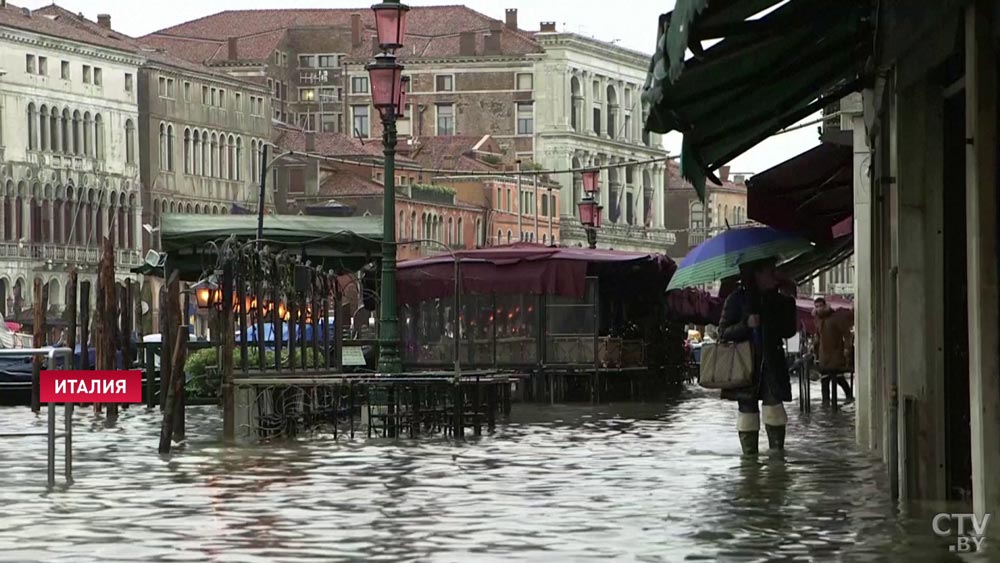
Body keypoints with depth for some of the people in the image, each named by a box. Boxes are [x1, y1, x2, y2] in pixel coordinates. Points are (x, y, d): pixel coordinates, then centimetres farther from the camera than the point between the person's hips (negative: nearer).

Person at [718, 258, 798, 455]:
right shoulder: (736, 299, -2)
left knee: (774, 406, -11)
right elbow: (723, 333, -3)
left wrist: (788, 304, -2)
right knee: (747, 409, 0)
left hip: (772, 365, 2)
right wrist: (746, 325, -19)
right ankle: (749, 455, 8)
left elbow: (789, 331, 9)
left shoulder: (778, 300, 8)